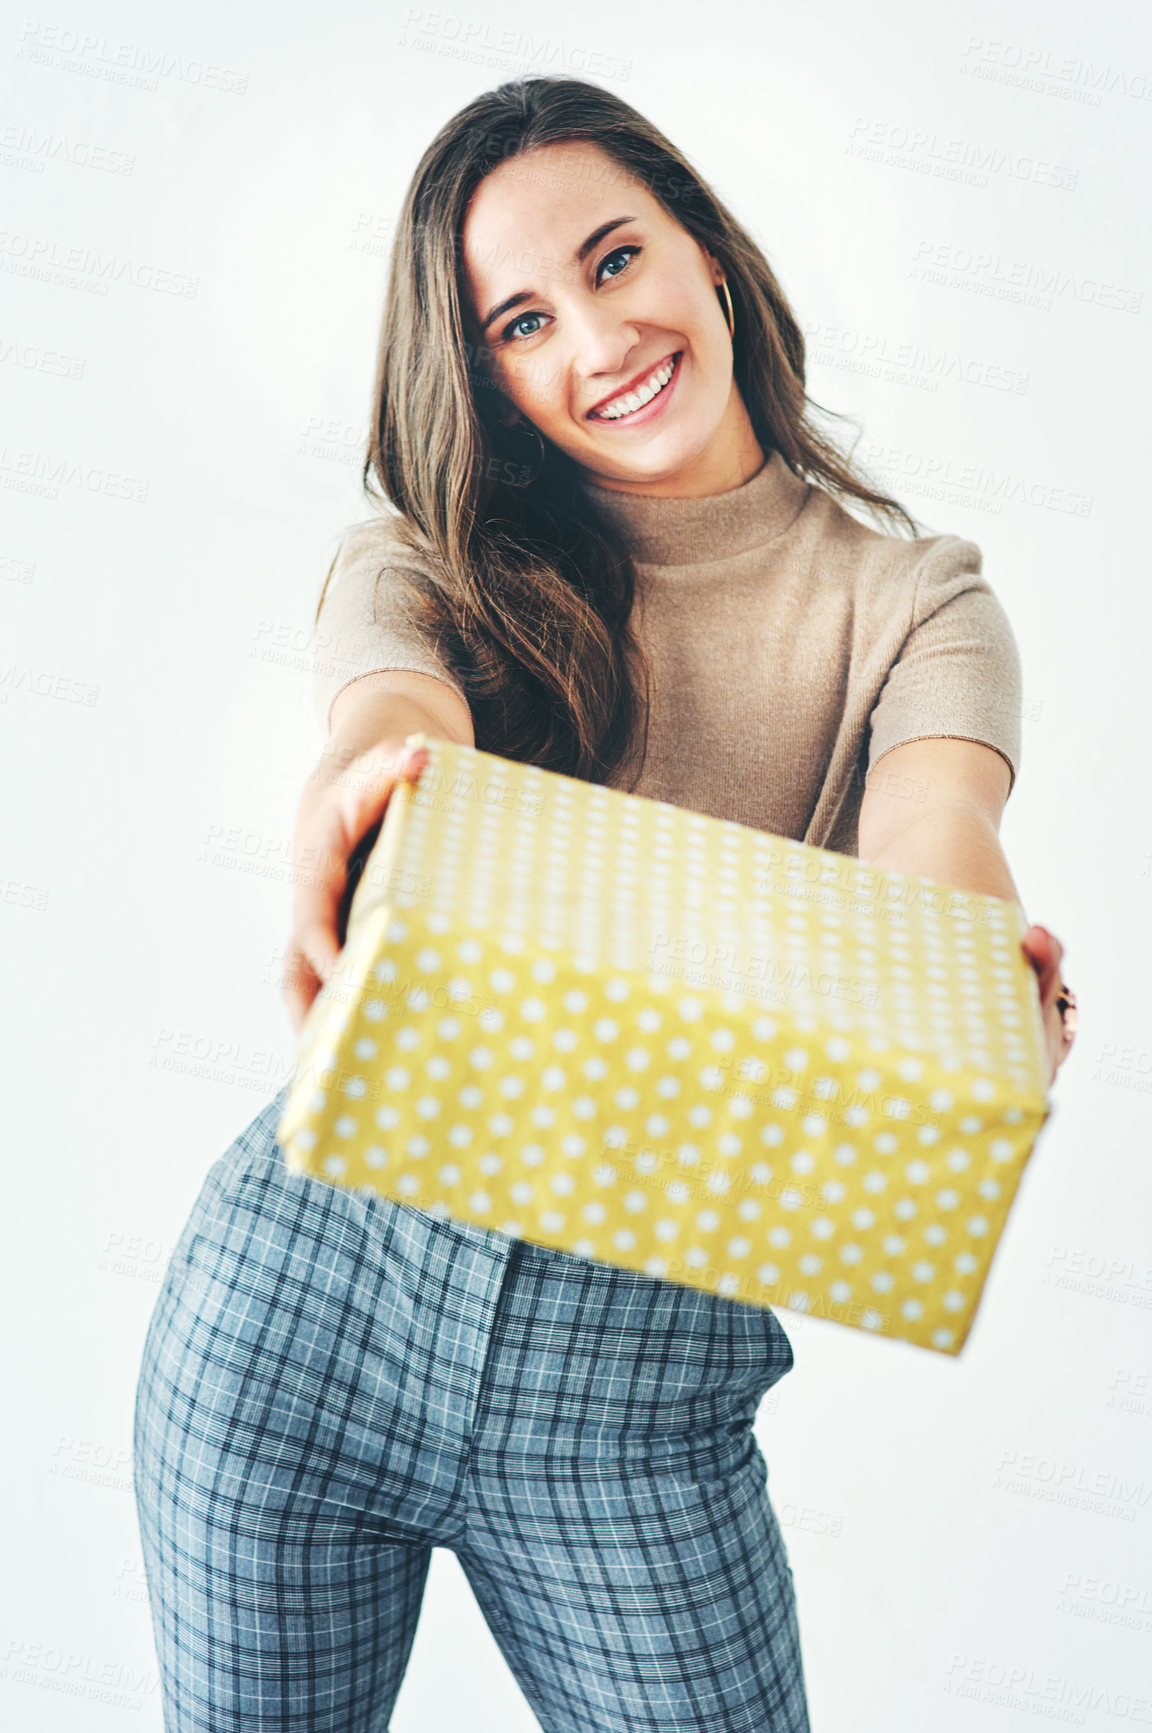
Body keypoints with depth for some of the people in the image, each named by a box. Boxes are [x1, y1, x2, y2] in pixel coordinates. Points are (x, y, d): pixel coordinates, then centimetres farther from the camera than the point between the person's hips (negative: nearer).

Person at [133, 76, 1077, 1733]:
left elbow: (932, 820, -18)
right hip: (312, 1274, 1)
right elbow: (394, 727, -19)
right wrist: (363, 797, -44)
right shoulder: (421, 566, 3)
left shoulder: (911, 597, 2)